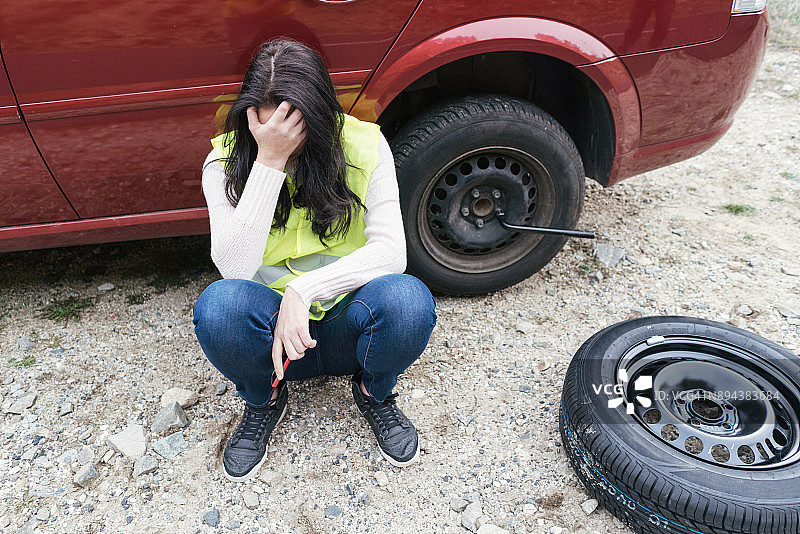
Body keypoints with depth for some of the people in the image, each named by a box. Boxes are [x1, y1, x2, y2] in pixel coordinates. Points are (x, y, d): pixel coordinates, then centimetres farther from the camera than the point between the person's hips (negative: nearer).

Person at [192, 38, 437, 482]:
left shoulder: (363, 146, -9)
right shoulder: (226, 162, -7)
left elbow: (390, 250, -17)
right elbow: (235, 268, -21)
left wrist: (305, 288, -28)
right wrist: (268, 161, -27)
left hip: (346, 321, 0)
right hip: (272, 324, 1)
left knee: (408, 300, -33)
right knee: (219, 304, -33)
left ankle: (374, 392, 4)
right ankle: (264, 400, 4)